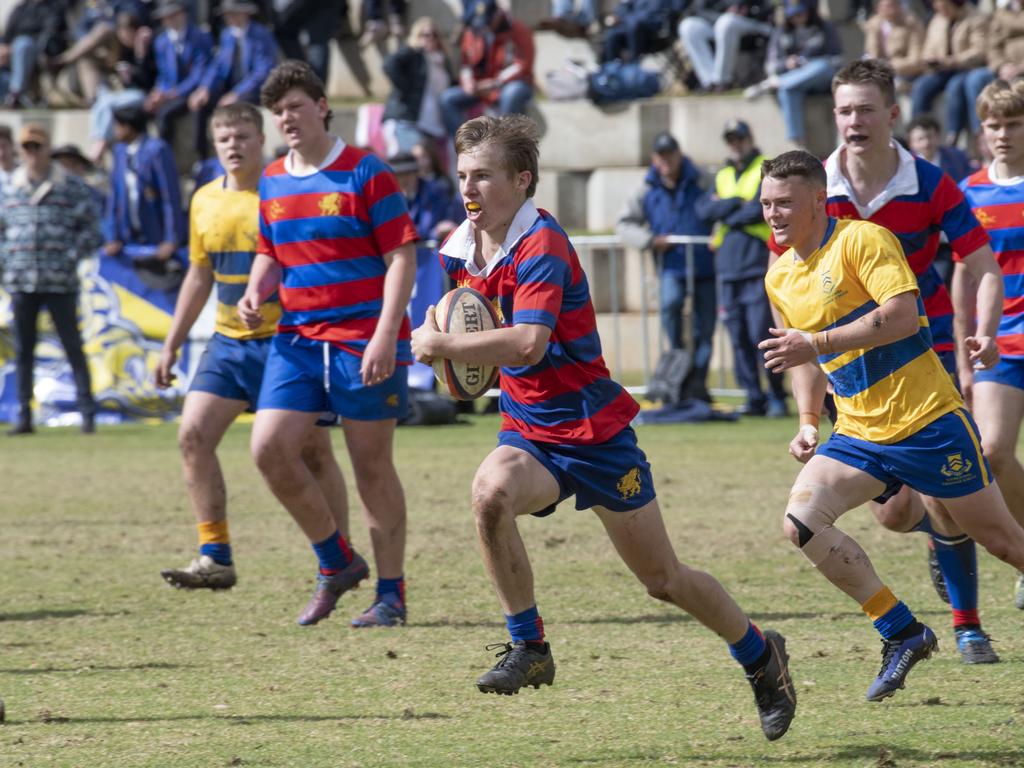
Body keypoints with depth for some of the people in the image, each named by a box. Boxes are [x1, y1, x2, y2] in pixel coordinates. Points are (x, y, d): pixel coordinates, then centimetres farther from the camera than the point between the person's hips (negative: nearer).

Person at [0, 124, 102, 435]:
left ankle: (88, 412, 2)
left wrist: (71, 257, -8)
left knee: (73, 348, -1)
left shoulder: (72, 186, 1)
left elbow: (90, 228, 2)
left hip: (60, 282, -3)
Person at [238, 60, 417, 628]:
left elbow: (402, 256, -9)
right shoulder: (271, 182, 12)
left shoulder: (364, 173, -6)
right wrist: (256, 293, 1)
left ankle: (391, 592, 11)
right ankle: (336, 563, 9)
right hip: (297, 338, 5)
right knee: (269, 448, -8)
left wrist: (386, 336, -18)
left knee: (371, 465, 0)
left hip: (364, 341, -5)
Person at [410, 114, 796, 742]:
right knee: (491, 491, -31)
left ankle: (761, 655, 31)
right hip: (528, 431, 6)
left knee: (663, 579, 4)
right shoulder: (461, 248, 3)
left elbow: (528, 341, -35)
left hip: (594, 431, -6)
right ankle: (529, 649, -17)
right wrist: (439, 329, 2)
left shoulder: (541, 245, -21)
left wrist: (441, 346, -28)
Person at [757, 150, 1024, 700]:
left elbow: (902, 314, -25)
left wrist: (816, 343, -26)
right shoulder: (780, 277, 11)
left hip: (927, 421, -6)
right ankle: (901, 633, -7)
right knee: (801, 522, -15)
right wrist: (808, 422, 12)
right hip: (858, 435, 7)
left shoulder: (862, 239, -12)